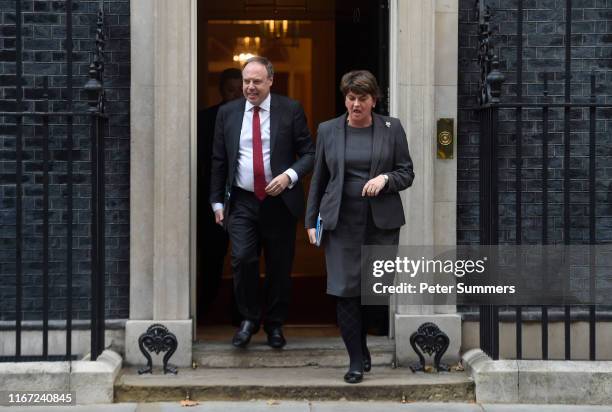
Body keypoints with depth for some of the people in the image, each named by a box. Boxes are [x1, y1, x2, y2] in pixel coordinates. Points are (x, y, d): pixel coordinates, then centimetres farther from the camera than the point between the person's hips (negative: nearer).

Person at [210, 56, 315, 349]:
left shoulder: (291, 110, 0)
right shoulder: (227, 113, 7)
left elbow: (309, 154, 1)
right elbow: (219, 161, 10)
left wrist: (289, 176, -16)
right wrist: (217, 201, 7)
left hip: (280, 201, -1)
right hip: (241, 202, 1)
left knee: (279, 267, 6)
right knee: (242, 259, -12)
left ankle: (275, 325, 24)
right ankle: (249, 319, 10)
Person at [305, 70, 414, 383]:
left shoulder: (392, 128, 5)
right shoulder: (328, 130, 8)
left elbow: (407, 173, 7)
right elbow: (318, 179, 11)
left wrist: (385, 178, -13)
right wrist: (311, 221, 7)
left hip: (382, 222, 0)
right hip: (341, 222, 0)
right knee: (345, 290, -5)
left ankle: (366, 347, 22)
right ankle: (356, 359, 4)